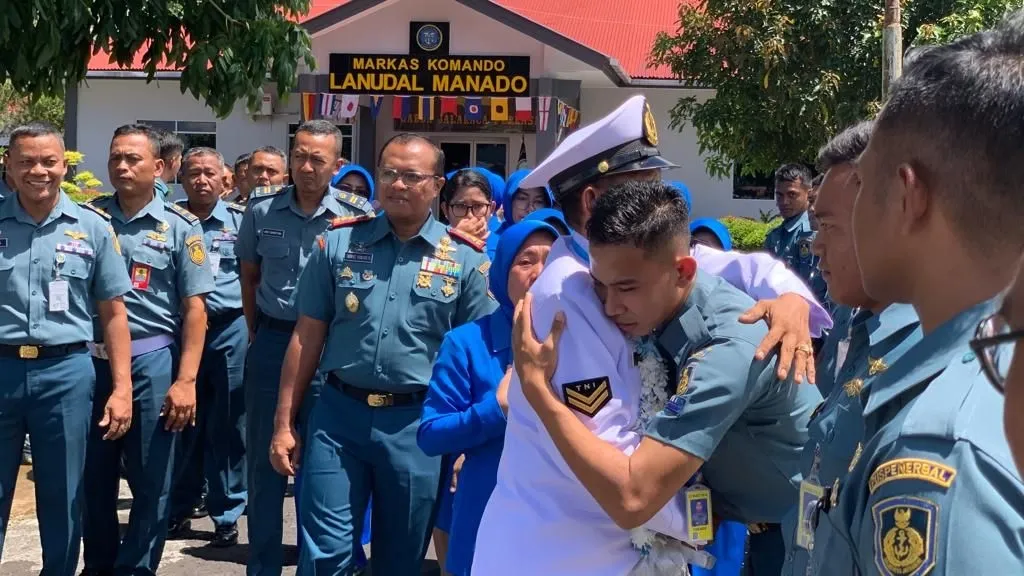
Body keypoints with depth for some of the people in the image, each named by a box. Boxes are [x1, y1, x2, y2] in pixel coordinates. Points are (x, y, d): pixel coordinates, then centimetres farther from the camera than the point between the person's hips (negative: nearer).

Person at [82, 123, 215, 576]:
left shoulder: (179, 226, -2)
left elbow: (194, 308, -3)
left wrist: (185, 380, -9)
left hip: (151, 361, -2)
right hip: (93, 359, 3)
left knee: (151, 480, 6)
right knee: (94, 475, 13)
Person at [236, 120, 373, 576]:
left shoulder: (358, 214, -7)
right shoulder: (261, 208, 0)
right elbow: (249, 276, 11)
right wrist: (257, 334, 10)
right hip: (271, 341, 2)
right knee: (264, 459, 8)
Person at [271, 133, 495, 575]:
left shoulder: (465, 260, 0)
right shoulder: (338, 243, 3)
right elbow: (307, 337, 6)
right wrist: (284, 423, 4)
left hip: (417, 423, 0)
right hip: (338, 414, 0)